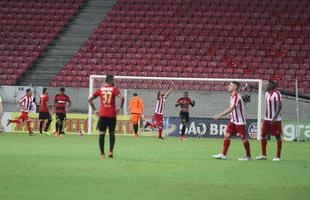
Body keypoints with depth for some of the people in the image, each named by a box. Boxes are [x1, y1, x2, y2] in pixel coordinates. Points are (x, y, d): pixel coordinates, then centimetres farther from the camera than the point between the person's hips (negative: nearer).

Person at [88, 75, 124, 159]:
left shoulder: (100, 90, 6)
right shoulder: (114, 89, -2)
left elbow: (90, 99, 6)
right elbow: (122, 98, -17)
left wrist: (94, 110, 10)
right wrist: (120, 108, -5)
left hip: (102, 115, 1)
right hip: (112, 115, -1)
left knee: (102, 133, 4)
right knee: (112, 133, 12)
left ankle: (102, 153, -1)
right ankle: (111, 151, 2)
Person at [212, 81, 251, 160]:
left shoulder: (237, 96, -19)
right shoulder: (232, 96, 10)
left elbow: (231, 109, -28)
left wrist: (220, 115, -30)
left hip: (240, 121, -9)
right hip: (233, 120, 9)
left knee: (243, 138, -1)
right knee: (227, 135, 0)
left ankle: (248, 156, 10)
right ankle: (223, 154, -1)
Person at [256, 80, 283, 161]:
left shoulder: (276, 94, -15)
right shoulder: (267, 93, 12)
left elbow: (279, 106, -20)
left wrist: (274, 118, -26)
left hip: (275, 120, -8)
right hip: (267, 119, 8)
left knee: (277, 136, 1)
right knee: (263, 134, 3)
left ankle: (278, 156, 7)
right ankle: (263, 155, 9)